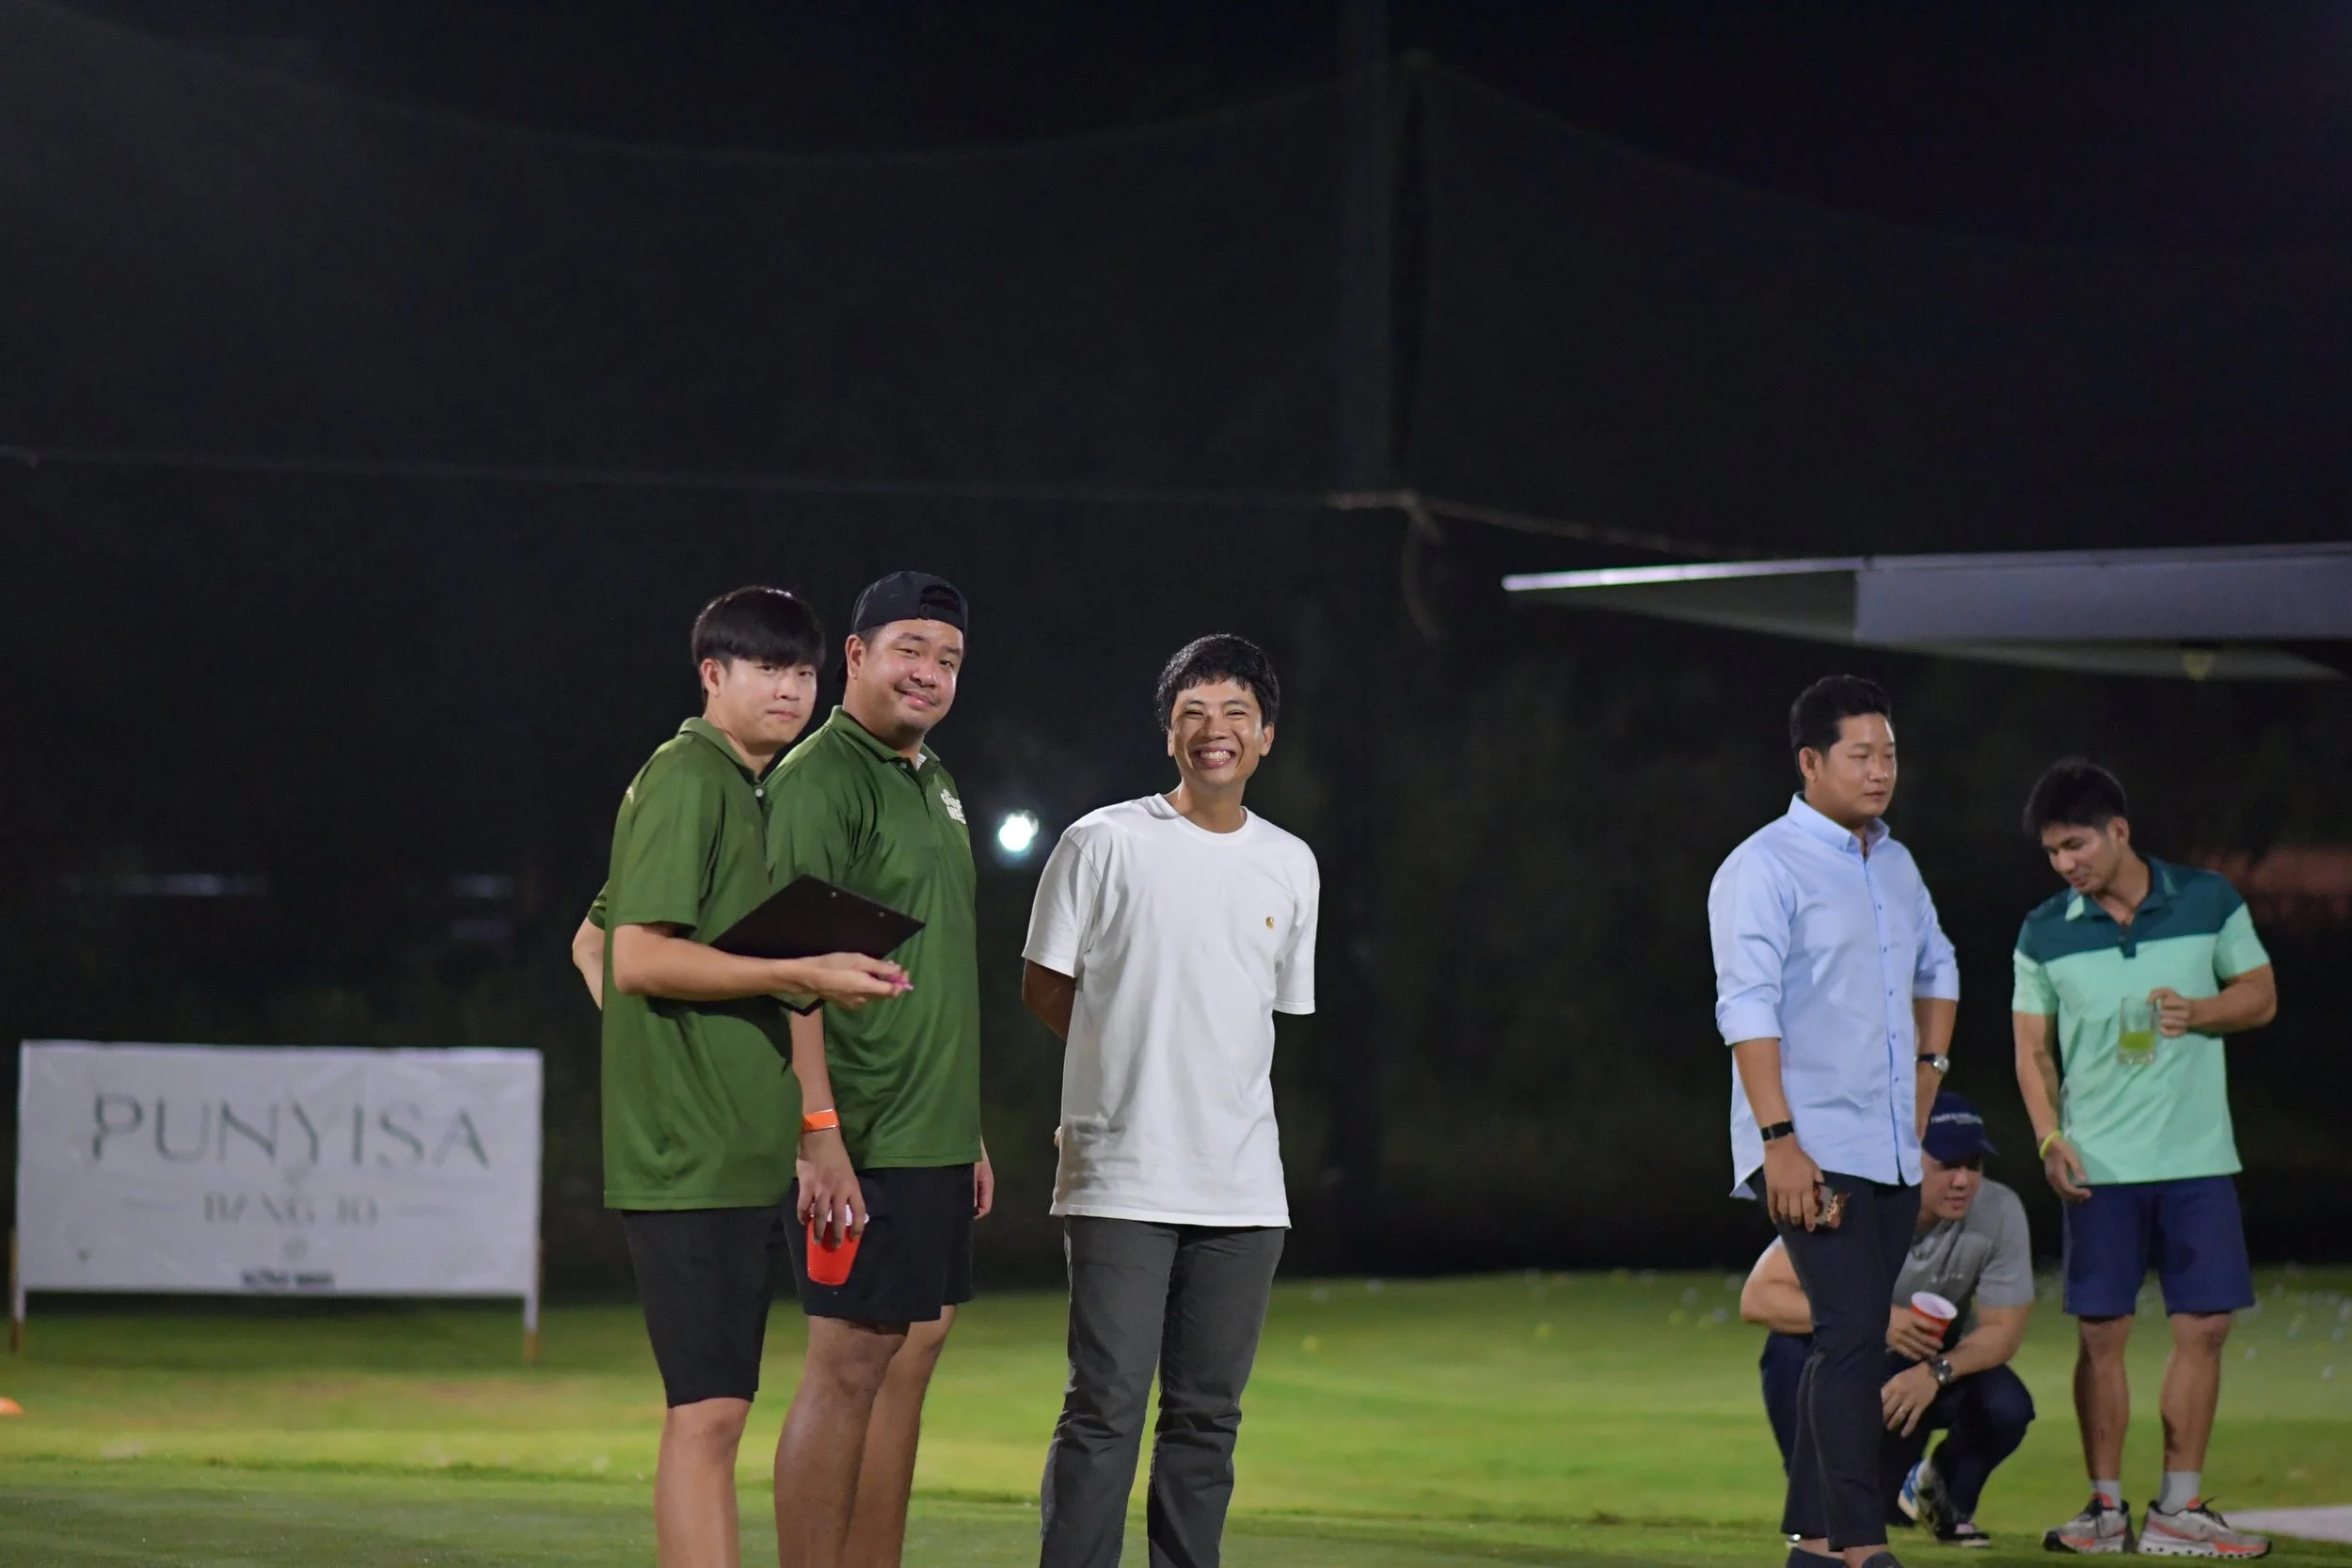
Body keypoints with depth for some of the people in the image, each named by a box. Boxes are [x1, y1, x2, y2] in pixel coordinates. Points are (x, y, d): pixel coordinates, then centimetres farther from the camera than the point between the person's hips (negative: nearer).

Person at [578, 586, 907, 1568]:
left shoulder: (749, 788, 21)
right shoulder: (688, 779, -9)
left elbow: (594, 944, 27)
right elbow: (638, 957, -18)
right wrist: (802, 975, -20)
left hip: (743, 1148, 10)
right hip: (695, 1150, -10)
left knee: (715, 1407, 11)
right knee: (709, 1411, -12)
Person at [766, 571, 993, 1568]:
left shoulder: (935, 784, 18)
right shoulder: (821, 779, -11)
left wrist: (970, 1131, 21)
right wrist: (819, 1131, -24)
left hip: (933, 1137, 9)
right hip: (859, 1139, -9)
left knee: (913, 1353, 9)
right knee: (849, 1364, -9)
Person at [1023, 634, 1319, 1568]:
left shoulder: (1291, 867, 12)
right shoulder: (1103, 845, -1)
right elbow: (1044, 986, 6)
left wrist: (1200, 1081, 13)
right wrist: (1135, 1067, 8)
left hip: (1243, 1191, 4)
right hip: (1120, 1181, -4)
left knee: (1208, 1416, 6)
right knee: (1106, 1408, -9)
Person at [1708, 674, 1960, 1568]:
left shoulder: (1895, 865, 15)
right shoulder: (1764, 868, -9)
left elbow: (1937, 970, 33)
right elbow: (1747, 1009, -16)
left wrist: (1929, 1067, 21)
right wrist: (1779, 1139, -23)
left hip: (1892, 1152, 8)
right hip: (1813, 1154, -8)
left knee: (1851, 1344, 9)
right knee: (1851, 1337, -16)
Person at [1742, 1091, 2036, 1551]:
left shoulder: (1999, 1212, -19)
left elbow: (2003, 1331, -15)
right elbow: (1757, 1298, -31)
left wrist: (1936, 1372, -36)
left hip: (1941, 1366, 2)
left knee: (2006, 1407, -30)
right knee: (1789, 1348, -35)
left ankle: (1949, 1499, 5)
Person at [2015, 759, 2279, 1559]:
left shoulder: (2209, 901, 0)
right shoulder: (2045, 934, 1)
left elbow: (2260, 994, 7)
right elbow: (2032, 1047, 6)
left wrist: (2198, 1011, -13)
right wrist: (2050, 1137, -7)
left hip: (2198, 1158, 0)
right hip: (2099, 1164, 0)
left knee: (2203, 1326, 0)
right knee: (2102, 1333, -1)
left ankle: (2179, 1509, 9)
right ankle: (2106, 1508, 8)